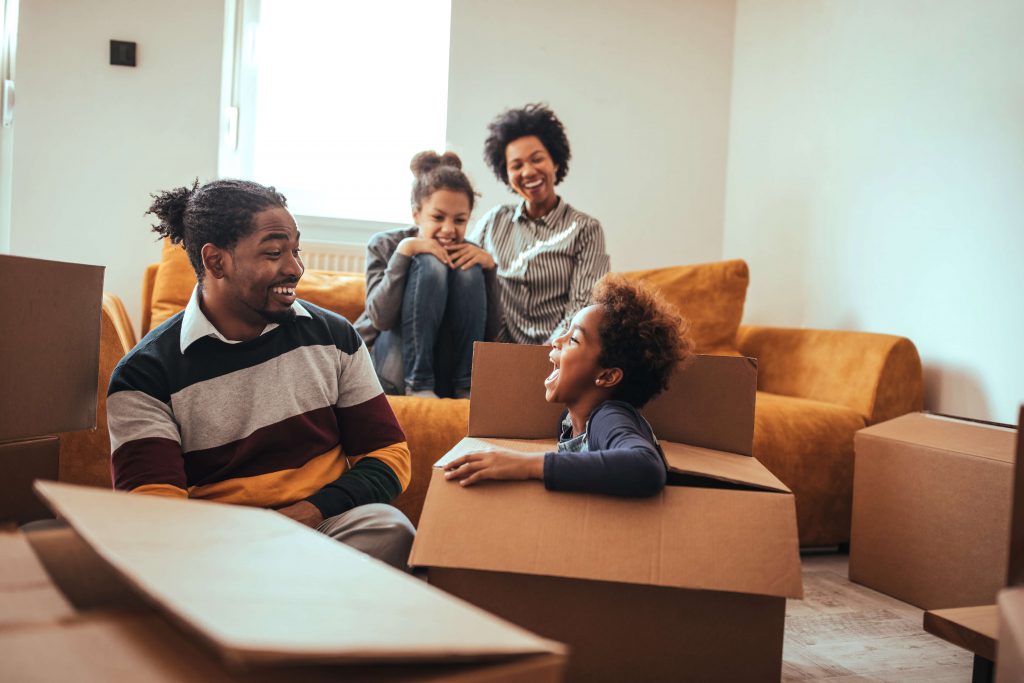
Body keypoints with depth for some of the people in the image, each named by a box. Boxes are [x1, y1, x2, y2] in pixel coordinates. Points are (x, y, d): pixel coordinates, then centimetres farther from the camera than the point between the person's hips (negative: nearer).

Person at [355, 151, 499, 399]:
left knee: (469, 272, -16)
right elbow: (380, 318, -18)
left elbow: (491, 332, -6)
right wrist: (403, 251, -23)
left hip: (445, 373, 2)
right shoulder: (384, 245, -4)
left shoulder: (468, 254, 1)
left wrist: (488, 266, -16)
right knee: (430, 264, -22)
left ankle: (466, 385, -18)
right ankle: (418, 385, -23)